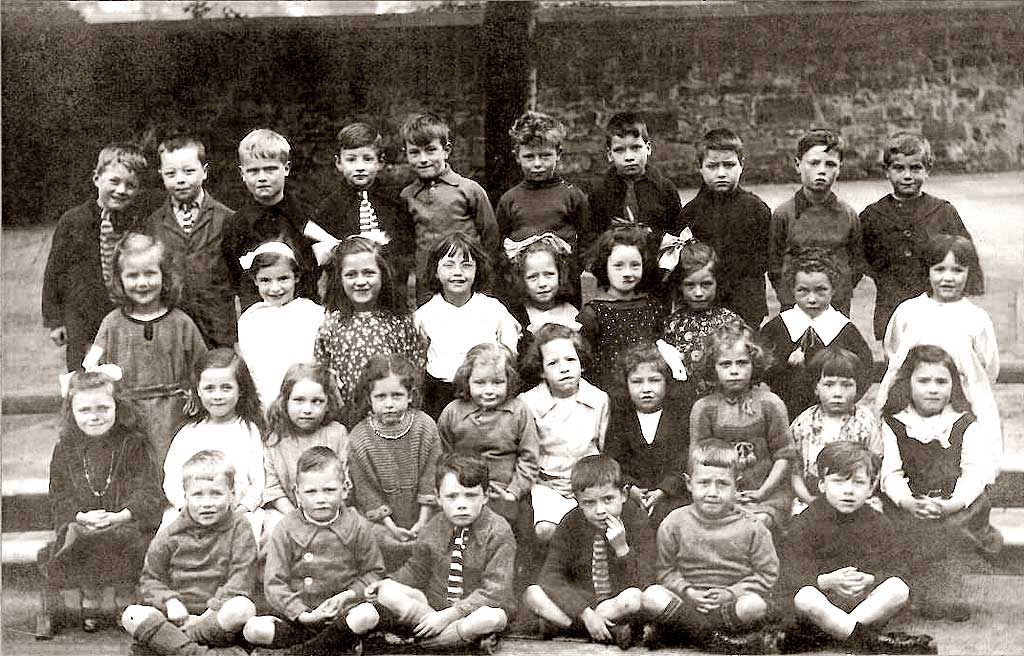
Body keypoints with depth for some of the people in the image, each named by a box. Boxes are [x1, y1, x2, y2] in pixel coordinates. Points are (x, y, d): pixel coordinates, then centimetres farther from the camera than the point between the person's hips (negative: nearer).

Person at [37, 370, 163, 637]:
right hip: (80, 523, 1)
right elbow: (59, 497, 6)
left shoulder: (133, 444, 3)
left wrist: (118, 516, -21)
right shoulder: (65, 449, 10)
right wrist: (82, 516, -15)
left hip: (126, 523, -1)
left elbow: (149, 492, -5)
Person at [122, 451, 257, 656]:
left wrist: (213, 610, -16)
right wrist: (170, 601, -11)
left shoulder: (238, 527, 2)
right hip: (178, 615, 2)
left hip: (217, 615, -2)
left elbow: (242, 577, -5)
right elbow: (151, 580, 10)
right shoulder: (170, 535, 7)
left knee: (242, 608, -35)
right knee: (132, 615, -24)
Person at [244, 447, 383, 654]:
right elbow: (274, 583, -6)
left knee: (368, 615, -33)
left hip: (342, 612, 0)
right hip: (297, 616, 0)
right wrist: (303, 615, -17)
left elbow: (374, 571, 6)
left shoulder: (357, 526, 0)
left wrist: (349, 595, -11)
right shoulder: (286, 529, -3)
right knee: (253, 629, -26)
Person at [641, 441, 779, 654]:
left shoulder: (750, 527, -5)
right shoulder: (675, 523, -1)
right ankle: (722, 642, -23)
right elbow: (665, 570, 3)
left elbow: (767, 574, -3)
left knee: (755, 605, -34)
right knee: (651, 596, -27)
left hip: (733, 601, -1)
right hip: (689, 600, 1)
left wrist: (730, 594, -13)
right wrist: (688, 592, -14)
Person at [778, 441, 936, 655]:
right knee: (804, 597, -35)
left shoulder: (880, 525, 7)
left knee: (899, 590, -26)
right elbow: (789, 578, -12)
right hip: (822, 605, -3)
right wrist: (827, 581, -28)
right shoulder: (805, 524, -2)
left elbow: (895, 572, -1)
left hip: (868, 603, 3)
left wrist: (868, 580, -22)